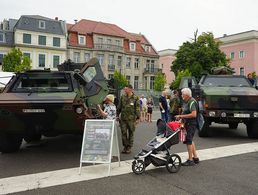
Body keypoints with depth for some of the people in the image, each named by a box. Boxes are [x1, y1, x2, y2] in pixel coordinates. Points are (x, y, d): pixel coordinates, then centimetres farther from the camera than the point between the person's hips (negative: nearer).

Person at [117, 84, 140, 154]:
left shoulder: (135, 98, -4)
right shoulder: (123, 97, 6)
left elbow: (137, 108, -5)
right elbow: (119, 107, 13)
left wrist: (138, 118, -8)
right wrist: (117, 115, 11)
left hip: (131, 119, -3)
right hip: (123, 118, 3)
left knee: (131, 133, 7)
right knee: (123, 132, 4)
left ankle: (129, 147, 19)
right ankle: (125, 146, 18)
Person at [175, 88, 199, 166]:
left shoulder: (192, 102, -18)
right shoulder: (185, 102, 13)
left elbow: (194, 114, -27)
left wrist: (181, 116, -23)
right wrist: (180, 117, 8)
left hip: (191, 124, -10)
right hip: (187, 124, 10)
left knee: (188, 141, -6)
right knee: (190, 141, 16)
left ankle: (190, 160, 3)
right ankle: (195, 158, 27)